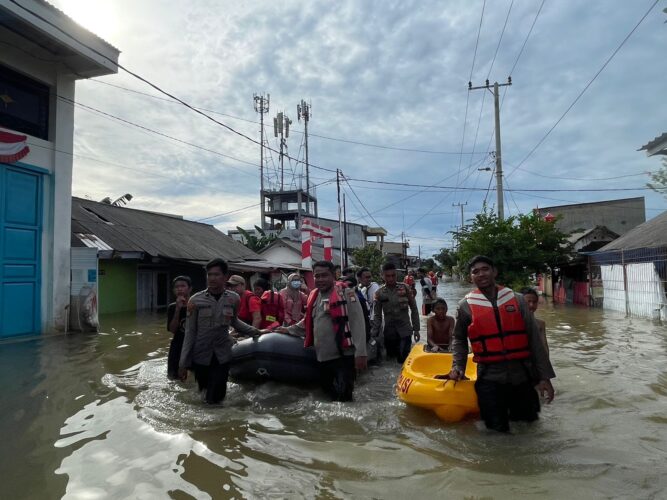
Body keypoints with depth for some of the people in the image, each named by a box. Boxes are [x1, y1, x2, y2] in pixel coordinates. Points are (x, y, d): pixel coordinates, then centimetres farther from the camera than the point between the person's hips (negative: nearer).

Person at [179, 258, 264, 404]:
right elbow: (190, 333, -8)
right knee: (204, 390, 17)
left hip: (222, 354, 1)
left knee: (214, 399, 1)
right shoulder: (195, 300, -12)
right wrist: (183, 363, -7)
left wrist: (255, 331, 10)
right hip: (200, 354, -1)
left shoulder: (234, 298, -6)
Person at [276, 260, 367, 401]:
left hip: (344, 356, -7)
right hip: (323, 357, 7)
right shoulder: (314, 296, 13)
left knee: (344, 398, -11)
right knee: (329, 395, 17)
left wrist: (360, 353, -19)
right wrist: (289, 330, 28)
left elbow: (357, 324, -14)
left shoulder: (346, 293, -8)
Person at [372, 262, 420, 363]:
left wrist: (416, 329, 0)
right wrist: (373, 334, -7)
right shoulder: (379, 293, -3)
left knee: (403, 360, -9)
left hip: (405, 330, -1)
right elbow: (377, 315, 1)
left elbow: (414, 309, 1)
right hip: (389, 332, 2)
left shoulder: (404, 288, -5)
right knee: (391, 357, 13)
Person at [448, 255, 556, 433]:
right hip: (489, 379, -2)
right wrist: (458, 368, 0)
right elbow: (459, 339, 12)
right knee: (498, 430, 1)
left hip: (522, 376, 2)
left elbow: (534, 339, 4)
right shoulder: (466, 305, -1)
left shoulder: (517, 300, 3)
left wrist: (544, 376, 2)